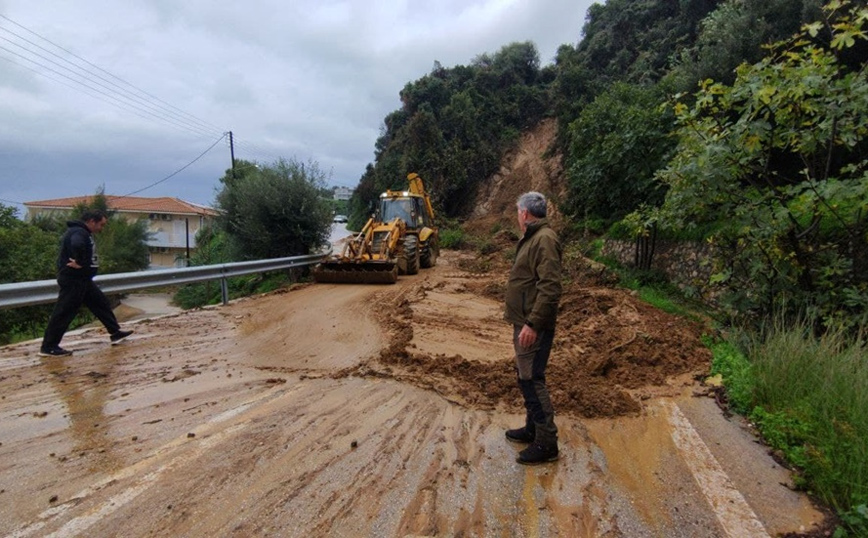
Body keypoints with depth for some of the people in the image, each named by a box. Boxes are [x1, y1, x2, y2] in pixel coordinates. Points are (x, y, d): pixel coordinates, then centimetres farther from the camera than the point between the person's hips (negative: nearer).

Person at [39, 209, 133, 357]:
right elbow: (77, 246, -40)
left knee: (101, 303, 15)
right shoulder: (78, 232, -18)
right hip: (72, 280, -11)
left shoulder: (84, 233, 14)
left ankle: (116, 333, 22)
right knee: (64, 312, -4)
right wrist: (80, 263, -28)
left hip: (82, 280, 11)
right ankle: (48, 347, 5)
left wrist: (80, 263, 5)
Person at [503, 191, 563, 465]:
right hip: (524, 322, 10)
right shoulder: (532, 238, 16)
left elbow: (550, 288, -25)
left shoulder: (545, 239, -17)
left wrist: (532, 324, -27)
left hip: (534, 326, -10)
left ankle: (546, 443, 7)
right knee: (526, 377, 18)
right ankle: (533, 428, 32)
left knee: (531, 380, -5)